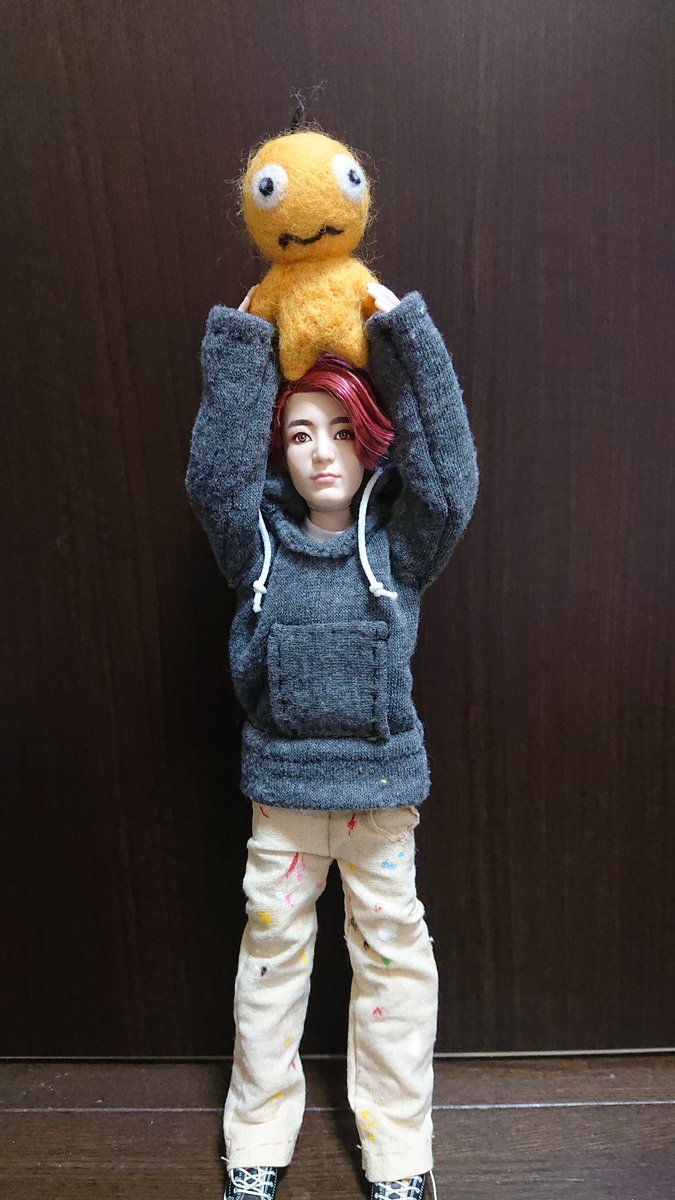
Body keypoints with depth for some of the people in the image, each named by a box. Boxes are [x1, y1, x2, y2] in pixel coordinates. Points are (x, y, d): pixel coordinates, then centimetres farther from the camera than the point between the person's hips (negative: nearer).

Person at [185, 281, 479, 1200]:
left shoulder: (400, 545, -3)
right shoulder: (259, 543, -1)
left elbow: (449, 469, -16)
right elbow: (216, 472, -14)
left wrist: (400, 324, -17)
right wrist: (240, 338, -13)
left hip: (382, 786, 0)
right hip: (282, 787, 1)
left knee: (392, 954, 12)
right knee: (272, 952, 15)